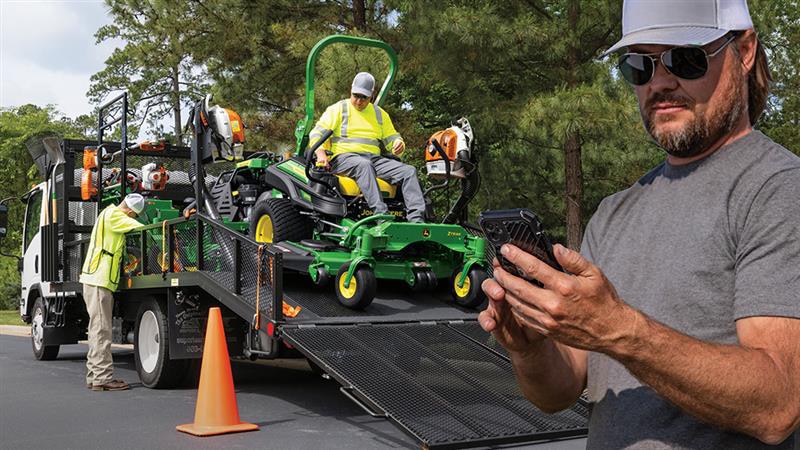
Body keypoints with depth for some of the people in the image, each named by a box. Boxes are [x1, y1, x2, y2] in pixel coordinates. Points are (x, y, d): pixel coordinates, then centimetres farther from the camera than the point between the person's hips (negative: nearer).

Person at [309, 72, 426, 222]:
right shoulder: (338, 109, 10)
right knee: (364, 165, -41)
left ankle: (416, 219, -32)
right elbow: (317, 133, 2)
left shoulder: (380, 114, 23)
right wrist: (321, 153, -19)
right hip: (343, 157, -4)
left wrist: (398, 144, -1)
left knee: (409, 171, -18)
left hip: (374, 158, 5)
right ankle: (380, 214, -54)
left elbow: (392, 137, 26)